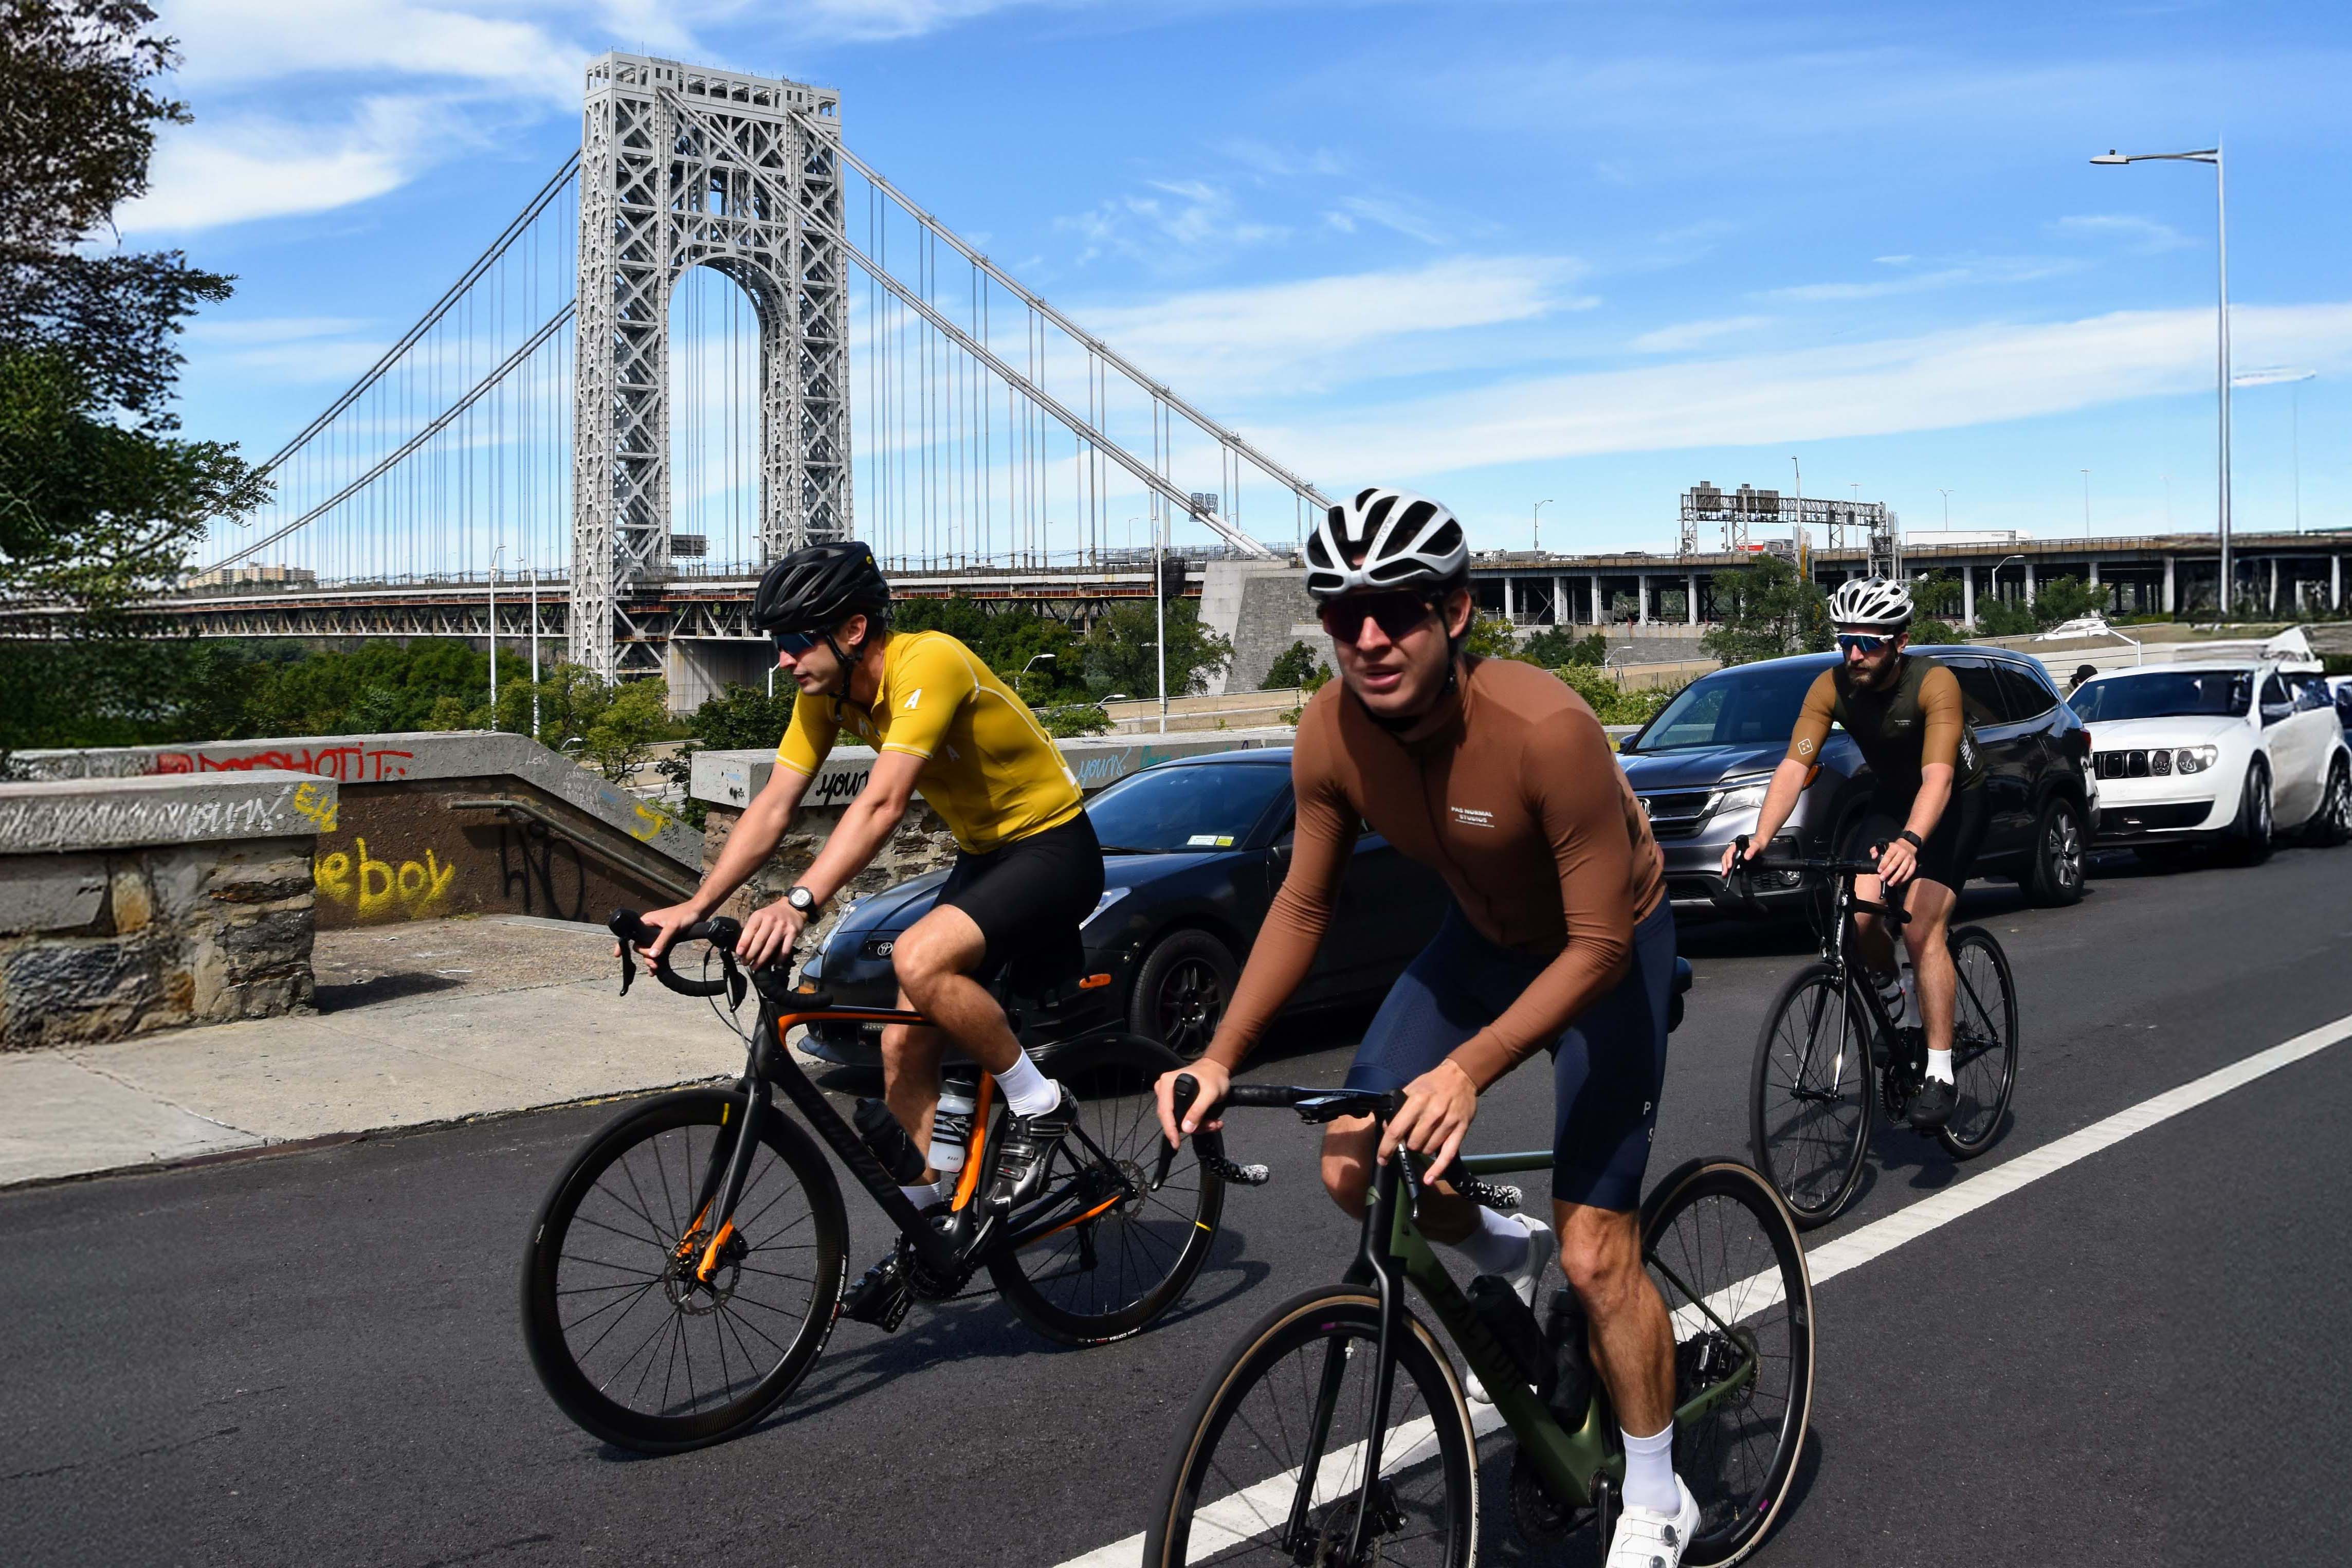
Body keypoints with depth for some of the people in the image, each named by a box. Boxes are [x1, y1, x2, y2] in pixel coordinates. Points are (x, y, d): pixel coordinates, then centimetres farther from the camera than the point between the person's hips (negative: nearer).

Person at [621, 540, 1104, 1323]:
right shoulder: (826, 692, -4)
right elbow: (773, 809, -7)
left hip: (1055, 849, -8)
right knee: (904, 1048, 1)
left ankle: (1038, 1104, -12)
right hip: (981, 854, 8)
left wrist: (800, 902, -50)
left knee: (919, 959, -31)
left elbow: (882, 803, -39)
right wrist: (696, 906, -18)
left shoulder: (929, 663, -28)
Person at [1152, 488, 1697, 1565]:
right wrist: (1221, 1058, -14)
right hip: (1482, 936, 5)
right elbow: (1304, 904, -6)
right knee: (1352, 1167, -6)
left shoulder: (1545, 729, -37)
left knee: (1595, 1255, -6)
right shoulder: (1330, 734, -21)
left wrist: (1470, 1069, -41)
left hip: (1608, 947, -5)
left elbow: (1598, 946, -31)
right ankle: (1503, 1254, 26)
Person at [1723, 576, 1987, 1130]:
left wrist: (1910, 843, -58)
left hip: (1956, 801, -5)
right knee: (1857, 913, -18)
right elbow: (1794, 767, -24)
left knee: (1922, 928, -21)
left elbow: (1939, 778, -40)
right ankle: (1898, 1006, 13)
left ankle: (1940, 1074, -14)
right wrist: (1760, 838, -40)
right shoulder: (1832, 687, -17)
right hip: (1890, 799, 5)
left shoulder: (1933, 683, -30)